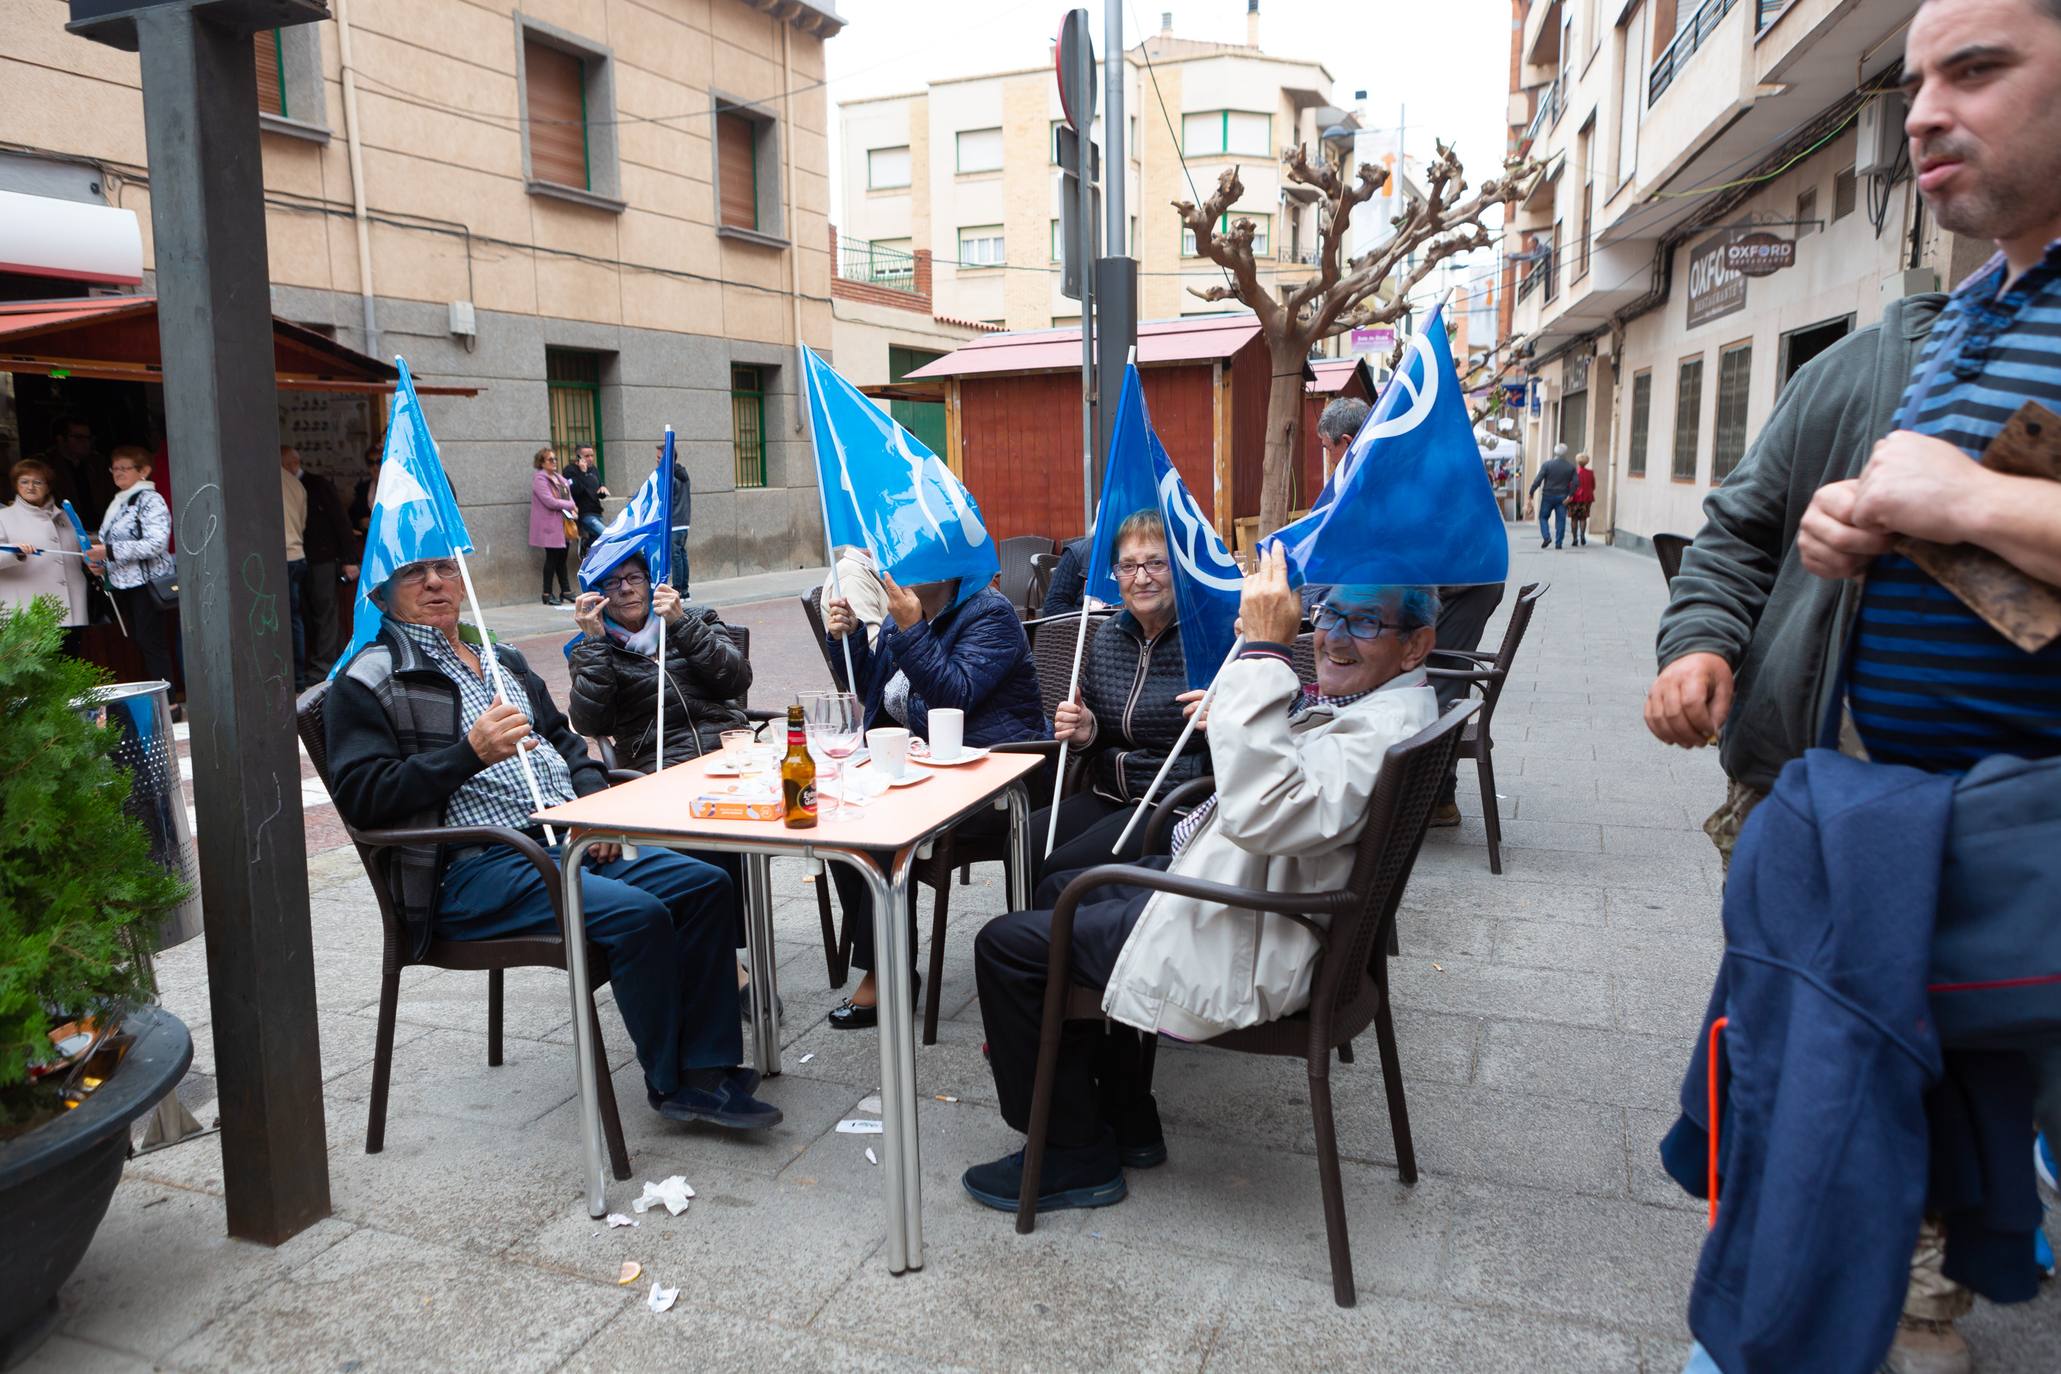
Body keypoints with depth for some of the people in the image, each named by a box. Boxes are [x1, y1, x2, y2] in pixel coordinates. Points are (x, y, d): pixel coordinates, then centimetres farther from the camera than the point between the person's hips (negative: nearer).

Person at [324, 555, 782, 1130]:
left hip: (570, 842, 8)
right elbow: (359, 795, -11)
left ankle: (707, 1069, -5)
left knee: (706, 885, -9)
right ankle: (671, 1083, -8)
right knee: (638, 914, -27)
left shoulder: (502, 659, 22)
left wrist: (594, 801, 7)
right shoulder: (371, 679, 0)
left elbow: (563, 739, 27)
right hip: (472, 871, -7)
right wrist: (470, 753, -21)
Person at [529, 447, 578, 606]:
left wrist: (572, 511, -2)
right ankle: (547, 594, 2)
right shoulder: (539, 479, -9)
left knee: (562, 557, 11)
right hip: (550, 525, -7)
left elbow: (569, 496, 19)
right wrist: (570, 506, -8)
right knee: (552, 557, -5)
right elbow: (550, 502, -18)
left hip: (563, 524, 7)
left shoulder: (560, 479, 17)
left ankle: (566, 590, 17)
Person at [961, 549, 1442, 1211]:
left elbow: (1261, 811, -42)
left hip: (1239, 955, -11)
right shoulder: (1359, 698, 7)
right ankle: (1125, 1123, 30)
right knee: (1060, 891, 25)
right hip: (1221, 883, 11)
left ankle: (1075, 1157, 15)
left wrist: (1265, 649, -37)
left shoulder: (1387, 729, -26)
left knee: (1007, 945, -4)